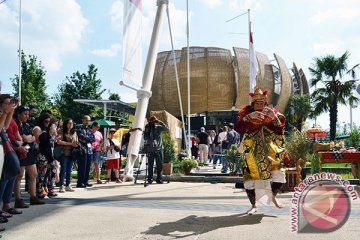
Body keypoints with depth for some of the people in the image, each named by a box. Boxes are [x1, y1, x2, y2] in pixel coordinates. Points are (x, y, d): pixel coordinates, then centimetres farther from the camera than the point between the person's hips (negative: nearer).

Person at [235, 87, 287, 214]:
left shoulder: (272, 112, 8)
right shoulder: (247, 113, 3)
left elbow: (280, 130, 2)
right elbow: (238, 128, -10)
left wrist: (274, 118, -13)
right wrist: (249, 117, -22)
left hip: (270, 150, 1)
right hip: (253, 152, -1)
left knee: (278, 174, -12)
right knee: (251, 177, -2)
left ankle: (273, 196, 17)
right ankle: (253, 205, 17)